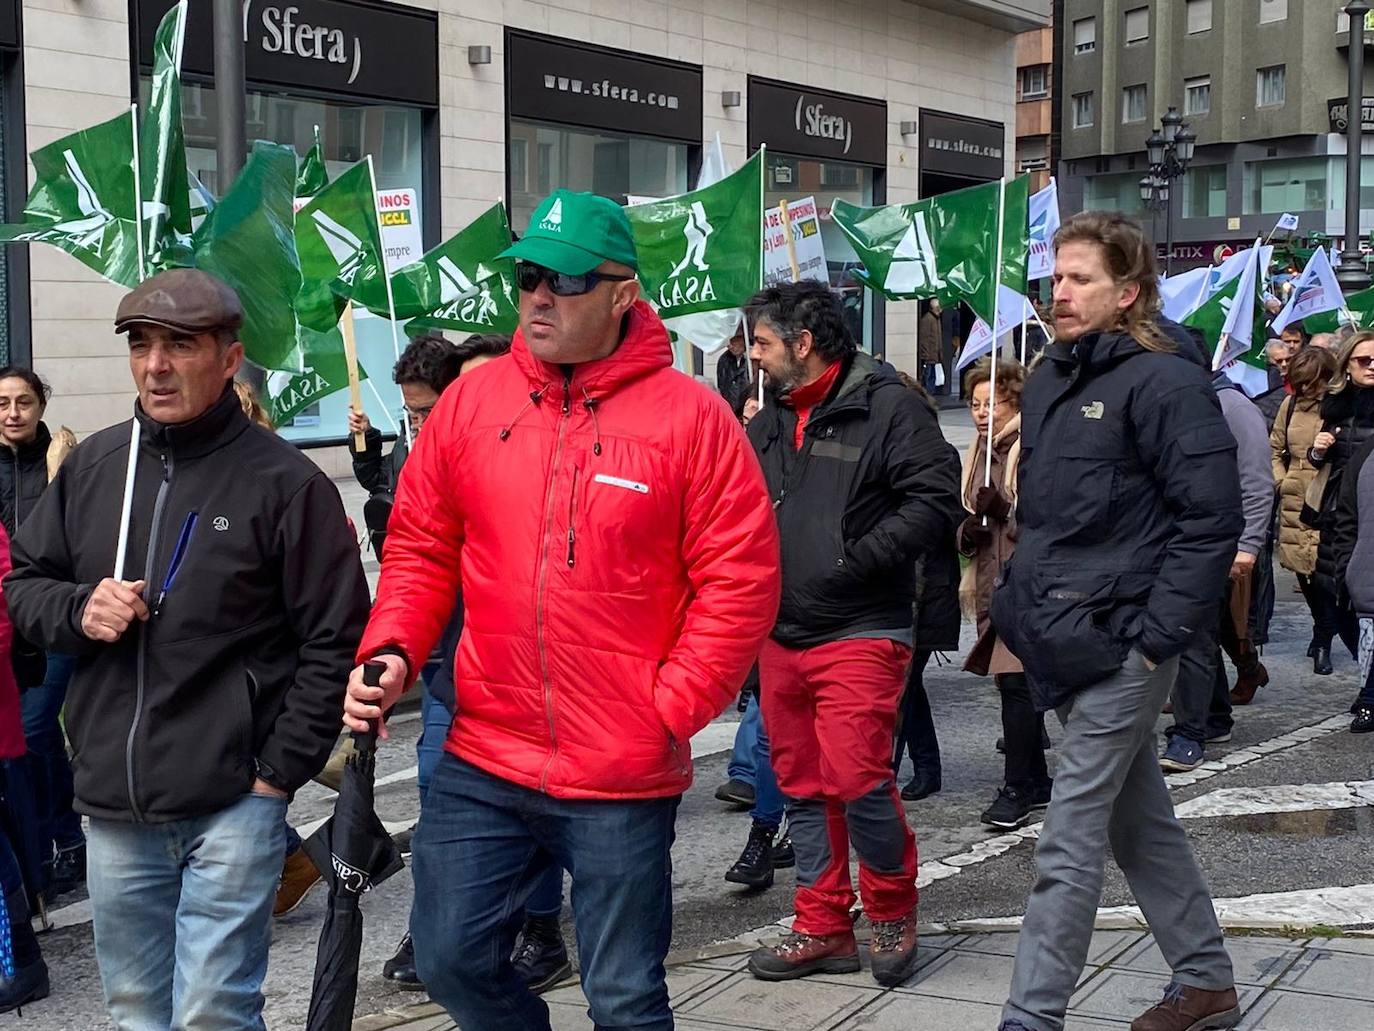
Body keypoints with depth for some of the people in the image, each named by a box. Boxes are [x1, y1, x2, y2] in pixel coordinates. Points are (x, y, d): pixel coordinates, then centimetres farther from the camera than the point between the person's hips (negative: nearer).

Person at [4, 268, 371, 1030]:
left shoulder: (284, 481, -7)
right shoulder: (93, 465, 7)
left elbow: (334, 640, -7)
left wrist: (280, 770, -10)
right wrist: (77, 611, -5)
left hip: (232, 804, -5)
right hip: (112, 806, 5)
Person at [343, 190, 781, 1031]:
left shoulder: (690, 417, -8)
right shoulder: (471, 401, 3)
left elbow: (741, 582, -9)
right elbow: (421, 548, 10)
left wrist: (668, 712, -12)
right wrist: (392, 652, -5)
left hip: (624, 781, -3)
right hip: (480, 767, 4)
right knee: (452, 959, 11)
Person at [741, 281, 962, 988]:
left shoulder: (887, 407, -8)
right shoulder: (770, 424, 14)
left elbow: (937, 500, -14)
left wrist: (858, 558, -19)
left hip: (859, 632, -7)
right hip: (781, 635, 7)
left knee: (857, 778, -13)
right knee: (803, 786, 11)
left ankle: (893, 912, 11)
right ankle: (823, 929, 23)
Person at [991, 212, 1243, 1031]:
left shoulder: (1164, 381, -13)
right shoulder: (1052, 378, 12)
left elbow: (1212, 520, -16)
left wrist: (1157, 639, -17)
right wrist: (1024, 608, 14)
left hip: (1120, 647, -8)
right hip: (1066, 642, 9)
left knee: (1070, 846, -5)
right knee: (1142, 823, 18)